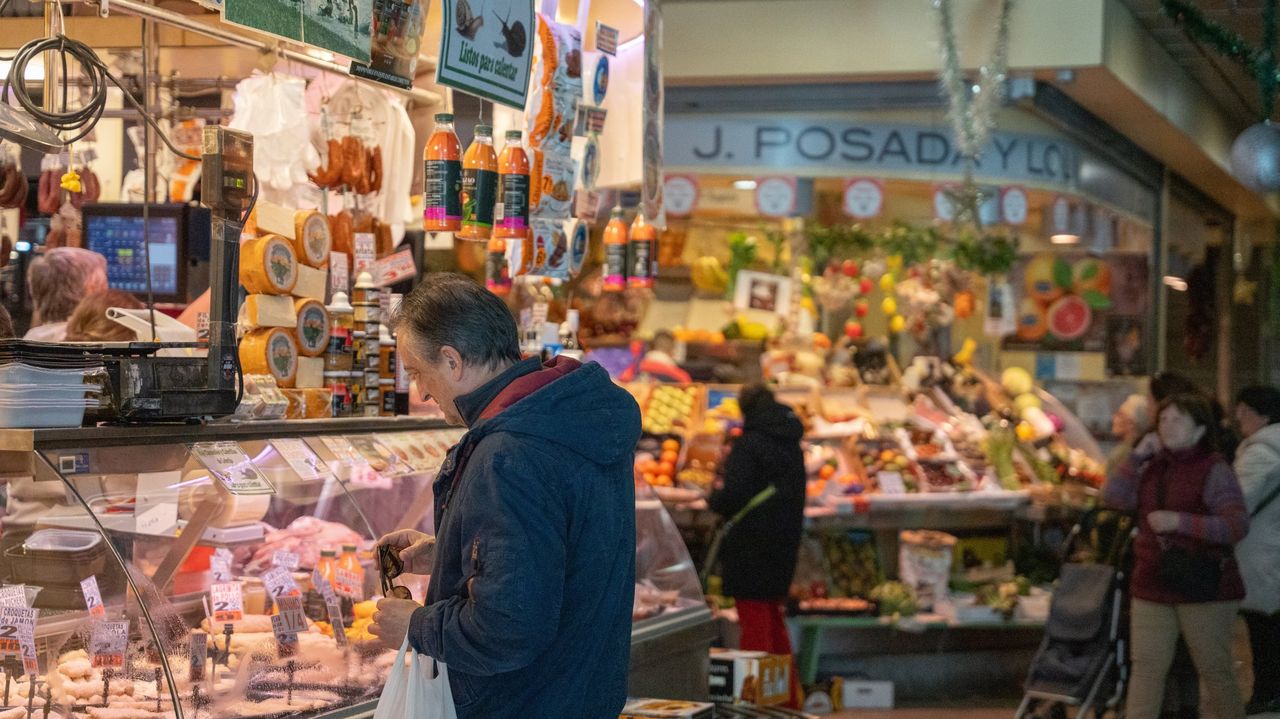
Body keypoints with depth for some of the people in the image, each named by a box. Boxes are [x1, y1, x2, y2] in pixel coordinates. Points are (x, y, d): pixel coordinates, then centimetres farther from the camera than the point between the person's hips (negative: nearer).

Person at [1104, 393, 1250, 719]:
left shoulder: (1214, 469, -10)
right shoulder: (1152, 468, 9)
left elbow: (1237, 524, -20)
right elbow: (1113, 498, 2)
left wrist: (1179, 521, -27)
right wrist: (1136, 456, -5)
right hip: (1152, 585, 6)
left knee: (1215, 671, 4)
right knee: (1146, 667, 5)